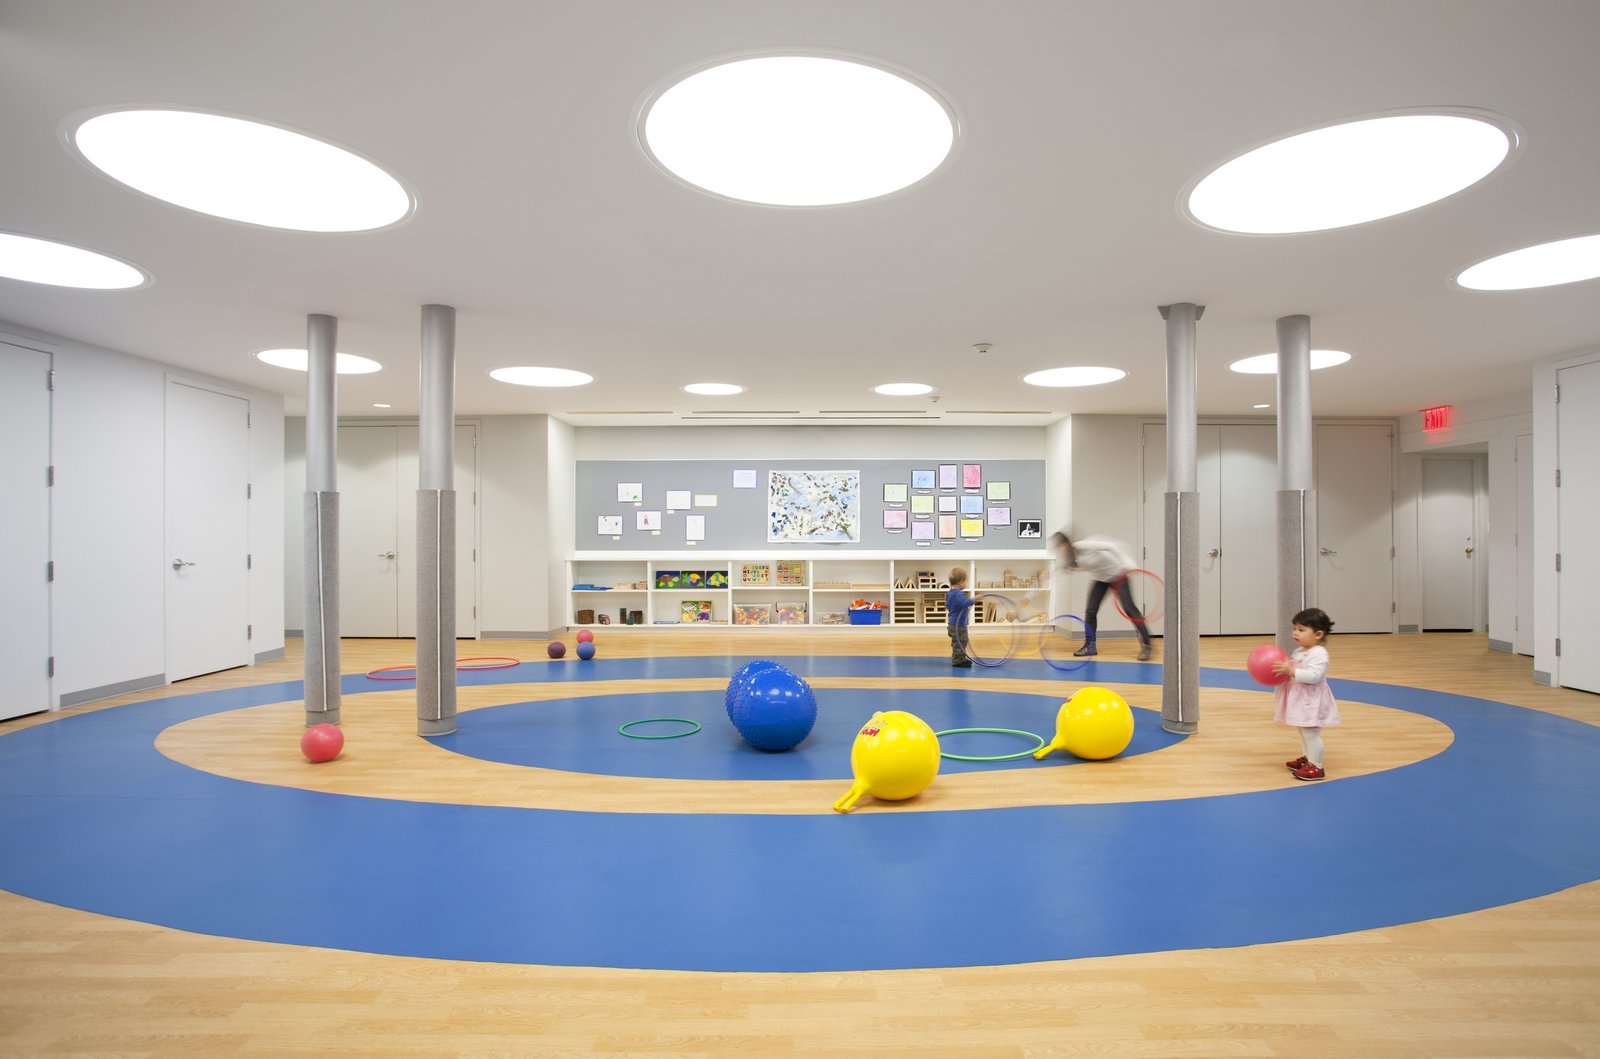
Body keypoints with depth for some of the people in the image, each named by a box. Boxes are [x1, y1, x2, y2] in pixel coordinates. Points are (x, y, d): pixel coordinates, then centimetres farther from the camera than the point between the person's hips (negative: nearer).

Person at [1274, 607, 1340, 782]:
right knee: (1304, 731, 21)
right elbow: (1291, 670, 16)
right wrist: (1281, 671, -2)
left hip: (1312, 701, -10)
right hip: (1300, 699, 10)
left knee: (1311, 733, -7)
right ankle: (1308, 758, 35)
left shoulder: (1319, 654, -19)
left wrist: (1291, 672, -33)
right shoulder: (1298, 651, 10)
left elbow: (1313, 676, -29)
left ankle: (1316, 767, 0)